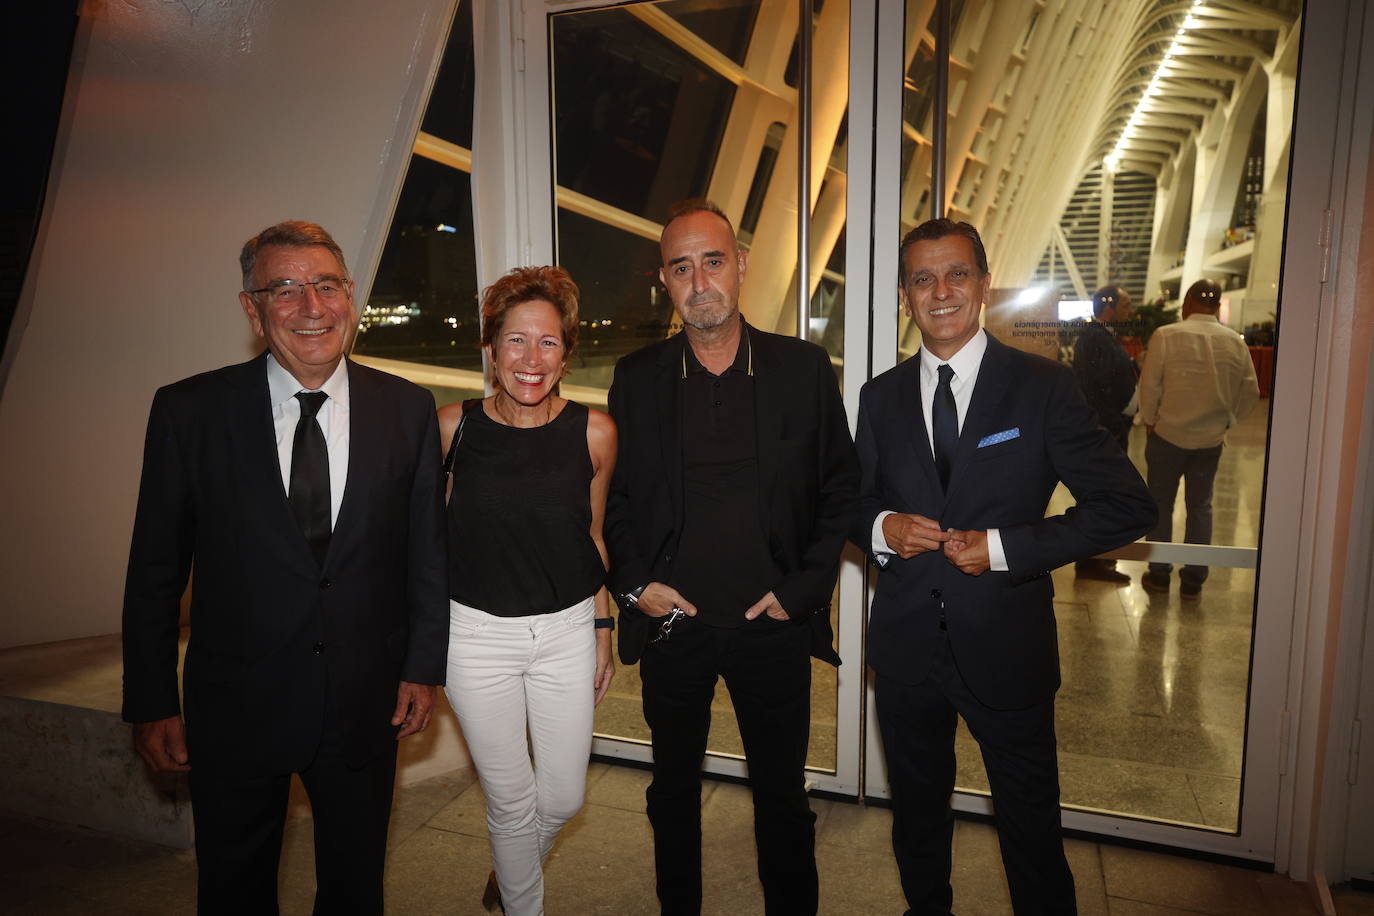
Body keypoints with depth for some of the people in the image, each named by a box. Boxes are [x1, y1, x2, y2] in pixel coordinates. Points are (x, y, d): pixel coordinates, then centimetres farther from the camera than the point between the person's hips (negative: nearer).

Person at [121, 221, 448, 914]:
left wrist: (424, 667, 1)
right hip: (235, 707, 0)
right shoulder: (188, 412, -8)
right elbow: (154, 570, -3)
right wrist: (150, 703, -2)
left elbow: (428, 550, 1)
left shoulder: (408, 410, -5)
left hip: (365, 702, 1)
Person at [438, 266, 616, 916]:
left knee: (564, 797, 14)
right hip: (477, 633, -1)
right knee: (511, 801, 11)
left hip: (567, 631, 2)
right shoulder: (453, 425, -9)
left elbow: (592, 534, 6)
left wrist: (602, 628, 9)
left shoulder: (593, 431, -7)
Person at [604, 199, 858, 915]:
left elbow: (840, 488, 2)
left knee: (782, 792, 15)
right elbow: (613, 494, 7)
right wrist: (632, 582, -3)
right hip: (671, 620, 1)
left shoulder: (803, 368, -3)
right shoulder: (636, 378, 0)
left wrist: (804, 588, -5)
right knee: (674, 788, 19)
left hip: (774, 622, -1)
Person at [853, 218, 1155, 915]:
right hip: (904, 643, 4)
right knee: (916, 811, 22)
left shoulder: (1043, 386, -7)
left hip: (1005, 645, -3)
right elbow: (853, 503, 13)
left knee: (1031, 824, 12)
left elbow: (1127, 506, -9)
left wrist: (1004, 547, -17)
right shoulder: (880, 397, 3)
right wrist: (881, 528, -11)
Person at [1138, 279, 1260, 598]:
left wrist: (1149, 421, 4)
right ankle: (1194, 579, 18)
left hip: (1168, 434, -3)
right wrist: (1227, 420, 17)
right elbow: (1250, 391, 4)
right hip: (1212, 438, 3)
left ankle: (1159, 574, 15)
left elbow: (1150, 385, -10)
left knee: (1161, 504, 10)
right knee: (1200, 506, 13)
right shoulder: (1235, 341, -2)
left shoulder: (1166, 335, -14)